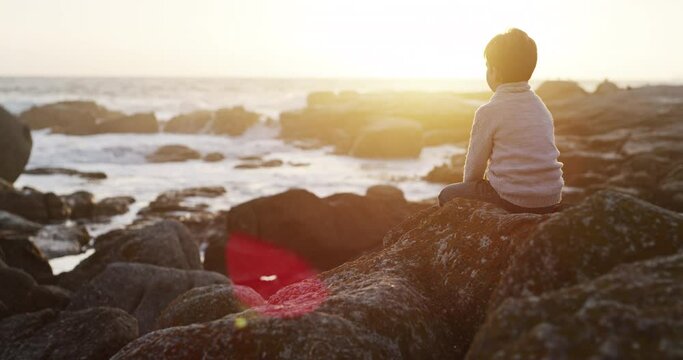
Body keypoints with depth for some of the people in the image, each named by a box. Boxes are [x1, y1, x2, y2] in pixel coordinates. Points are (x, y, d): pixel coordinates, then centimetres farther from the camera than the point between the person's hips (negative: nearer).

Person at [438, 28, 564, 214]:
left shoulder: (488, 112, -9)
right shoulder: (541, 106, 11)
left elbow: (474, 165, -2)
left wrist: (468, 188, 19)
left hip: (514, 200, -7)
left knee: (448, 195, 13)